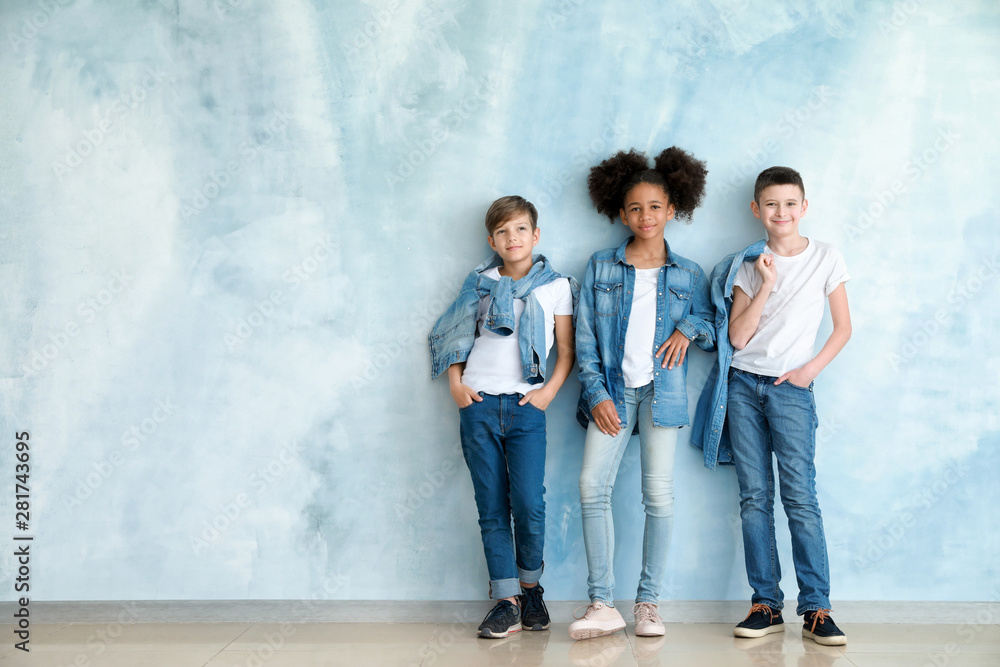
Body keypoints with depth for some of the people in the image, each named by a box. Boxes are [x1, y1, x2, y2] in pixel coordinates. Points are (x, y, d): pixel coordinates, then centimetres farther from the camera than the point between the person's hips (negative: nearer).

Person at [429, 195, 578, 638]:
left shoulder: (556, 286, 8)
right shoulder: (482, 283, 12)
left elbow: (566, 351, 8)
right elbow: (457, 337, 16)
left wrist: (550, 390, -5)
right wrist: (456, 383, 3)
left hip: (526, 406, -2)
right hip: (480, 403, 2)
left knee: (529, 504, -8)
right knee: (492, 507, 2)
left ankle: (529, 586, 16)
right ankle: (506, 601, 7)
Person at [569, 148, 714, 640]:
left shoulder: (688, 275, 10)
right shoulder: (600, 268, 8)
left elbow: (715, 329, 15)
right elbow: (584, 339, 5)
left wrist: (690, 328, -7)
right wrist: (596, 394, -5)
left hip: (661, 391, 0)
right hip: (611, 391, 0)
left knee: (659, 493, -4)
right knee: (592, 487, -10)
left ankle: (648, 601, 7)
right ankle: (602, 604, -4)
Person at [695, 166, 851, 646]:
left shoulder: (825, 258, 3)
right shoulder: (748, 264, 7)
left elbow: (843, 327, 6)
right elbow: (737, 337, -2)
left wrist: (811, 369, -6)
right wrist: (767, 285, -9)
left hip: (791, 389, -2)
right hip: (743, 386, 2)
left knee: (800, 497, -8)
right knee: (754, 497, 2)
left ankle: (815, 609, -3)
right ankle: (766, 604, 8)